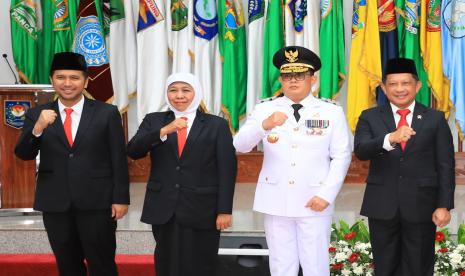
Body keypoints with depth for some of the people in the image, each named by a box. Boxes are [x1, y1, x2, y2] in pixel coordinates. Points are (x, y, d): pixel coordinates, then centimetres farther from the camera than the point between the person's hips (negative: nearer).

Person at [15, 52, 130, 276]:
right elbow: (23, 155, -3)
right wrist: (38, 128, -21)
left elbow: (119, 159, -1)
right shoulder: (37, 115, 5)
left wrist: (121, 198, -5)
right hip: (55, 204, 3)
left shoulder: (107, 113, -1)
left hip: (97, 202, -2)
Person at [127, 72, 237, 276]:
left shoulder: (217, 125, 2)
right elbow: (133, 151, -8)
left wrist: (224, 210, -8)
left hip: (202, 211, -2)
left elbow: (227, 170, -2)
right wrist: (164, 131, -21)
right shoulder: (153, 121, 8)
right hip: (163, 209, 2)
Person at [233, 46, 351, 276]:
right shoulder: (265, 110, 3)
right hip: (276, 201, 1)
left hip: (313, 201, -1)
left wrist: (326, 195, -10)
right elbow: (240, 145, -8)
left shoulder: (332, 112, 3)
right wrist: (265, 124, -26)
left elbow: (341, 156, 0)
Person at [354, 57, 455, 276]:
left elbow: (445, 165, 1)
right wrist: (390, 138, -32)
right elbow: (360, 151, -15)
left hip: (421, 205, 0)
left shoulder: (435, 119, 3)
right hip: (382, 205, 1)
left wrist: (444, 205, -6)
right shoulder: (370, 117, 3)